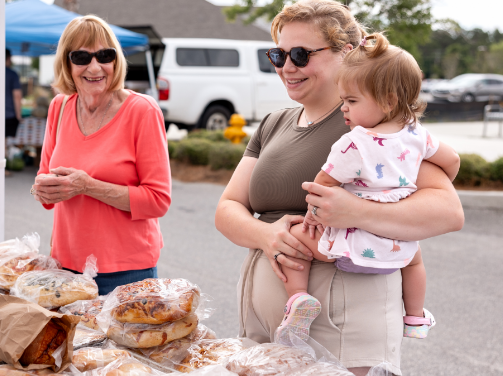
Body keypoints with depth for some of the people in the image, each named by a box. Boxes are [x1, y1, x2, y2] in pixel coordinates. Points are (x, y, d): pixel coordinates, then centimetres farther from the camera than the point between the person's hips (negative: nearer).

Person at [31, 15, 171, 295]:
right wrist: (43, 189, -9)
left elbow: (158, 200, -12)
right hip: (66, 263, 4)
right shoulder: (60, 107, 5)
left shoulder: (142, 111, -10)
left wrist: (88, 186, -21)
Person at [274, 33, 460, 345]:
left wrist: (315, 212, 8)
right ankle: (415, 318, 50)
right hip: (398, 251, 6)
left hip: (352, 250, -6)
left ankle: (298, 296, -10)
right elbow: (452, 160, 12)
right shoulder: (416, 134, -1)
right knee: (415, 256, 39)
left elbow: (323, 183, -12)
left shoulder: (354, 144, -21)